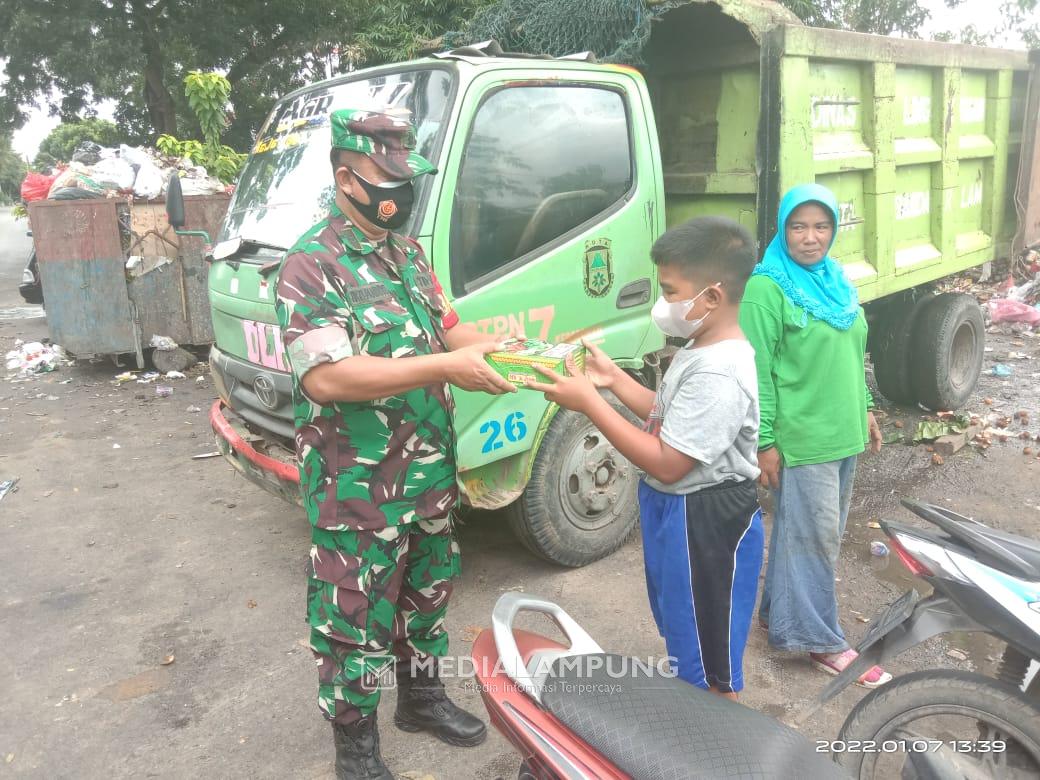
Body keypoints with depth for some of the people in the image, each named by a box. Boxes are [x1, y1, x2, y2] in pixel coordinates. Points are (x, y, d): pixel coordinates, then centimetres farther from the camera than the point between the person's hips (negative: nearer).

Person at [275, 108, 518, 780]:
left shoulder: (407, 255, 9)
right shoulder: (311, 266, -16)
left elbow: (446, 324, 16)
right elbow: (325, 376, -27)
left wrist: (492, 348, -7)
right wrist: (446, 366, -29)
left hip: (430, 472, 8)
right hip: (358, 490, -8)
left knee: (427, 591, 23)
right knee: (357, 616, 6)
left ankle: (422, 694, 46)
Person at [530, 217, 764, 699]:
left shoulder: (717, 373, -28)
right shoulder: (700, 350, 6)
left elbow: (666, 462, -28)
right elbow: (667, 417, 15)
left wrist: (588, 402, -25)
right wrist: (614, 379, 4)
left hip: (705, 522, -11)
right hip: (678, 511, 11)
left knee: (709, 663, 7)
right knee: (686, 641, 27)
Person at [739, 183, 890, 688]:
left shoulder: (837, 281, 10)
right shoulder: (766, 289, -14)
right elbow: (758, 372, -16)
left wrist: (864, 410, 19)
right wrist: (764, 441, -17)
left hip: (843, 433, 8)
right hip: (801, 437, -8)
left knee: (821, 531, 16)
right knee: (813, 535, 0)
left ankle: (782, 612, 31)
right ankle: (816, 637, 15)